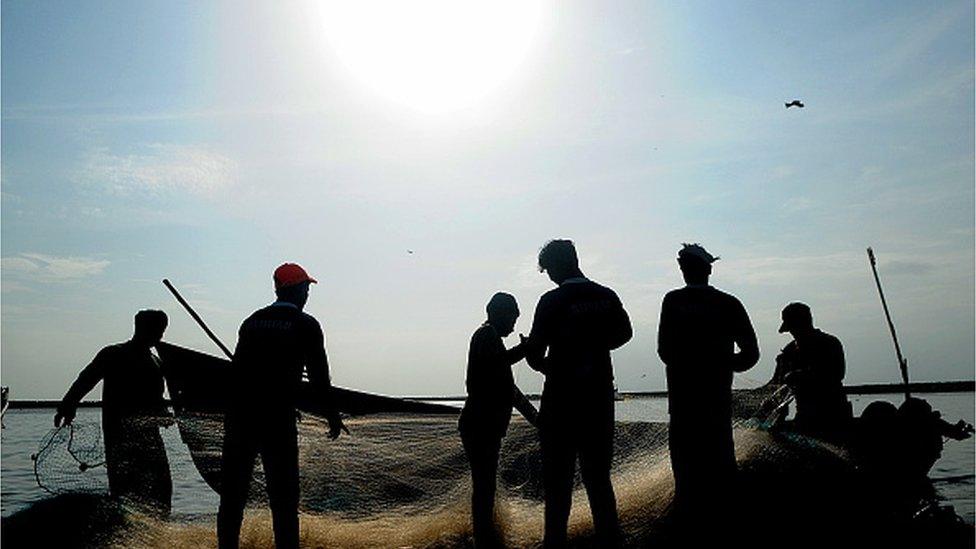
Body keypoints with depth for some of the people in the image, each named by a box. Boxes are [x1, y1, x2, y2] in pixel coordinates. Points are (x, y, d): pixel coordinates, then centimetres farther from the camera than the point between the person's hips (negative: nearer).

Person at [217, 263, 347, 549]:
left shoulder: (251, 321, 12)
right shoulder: (305, 325, -2)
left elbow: (240, 368, 17)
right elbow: (318, 375, -3)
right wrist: (332, 416, 9)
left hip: (239, 417, 5)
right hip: (278, 421, -4)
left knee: (232, 494, 12)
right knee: (283, 499, 3)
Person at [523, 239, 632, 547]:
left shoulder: (552, 300, -13)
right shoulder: (607, 297, 3)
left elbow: (533, 354, -12)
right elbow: (624, 334, 19)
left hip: (562, 398, -5)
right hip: (600, 398, 5)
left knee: (558, 479, 4)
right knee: (598, 477, 15)